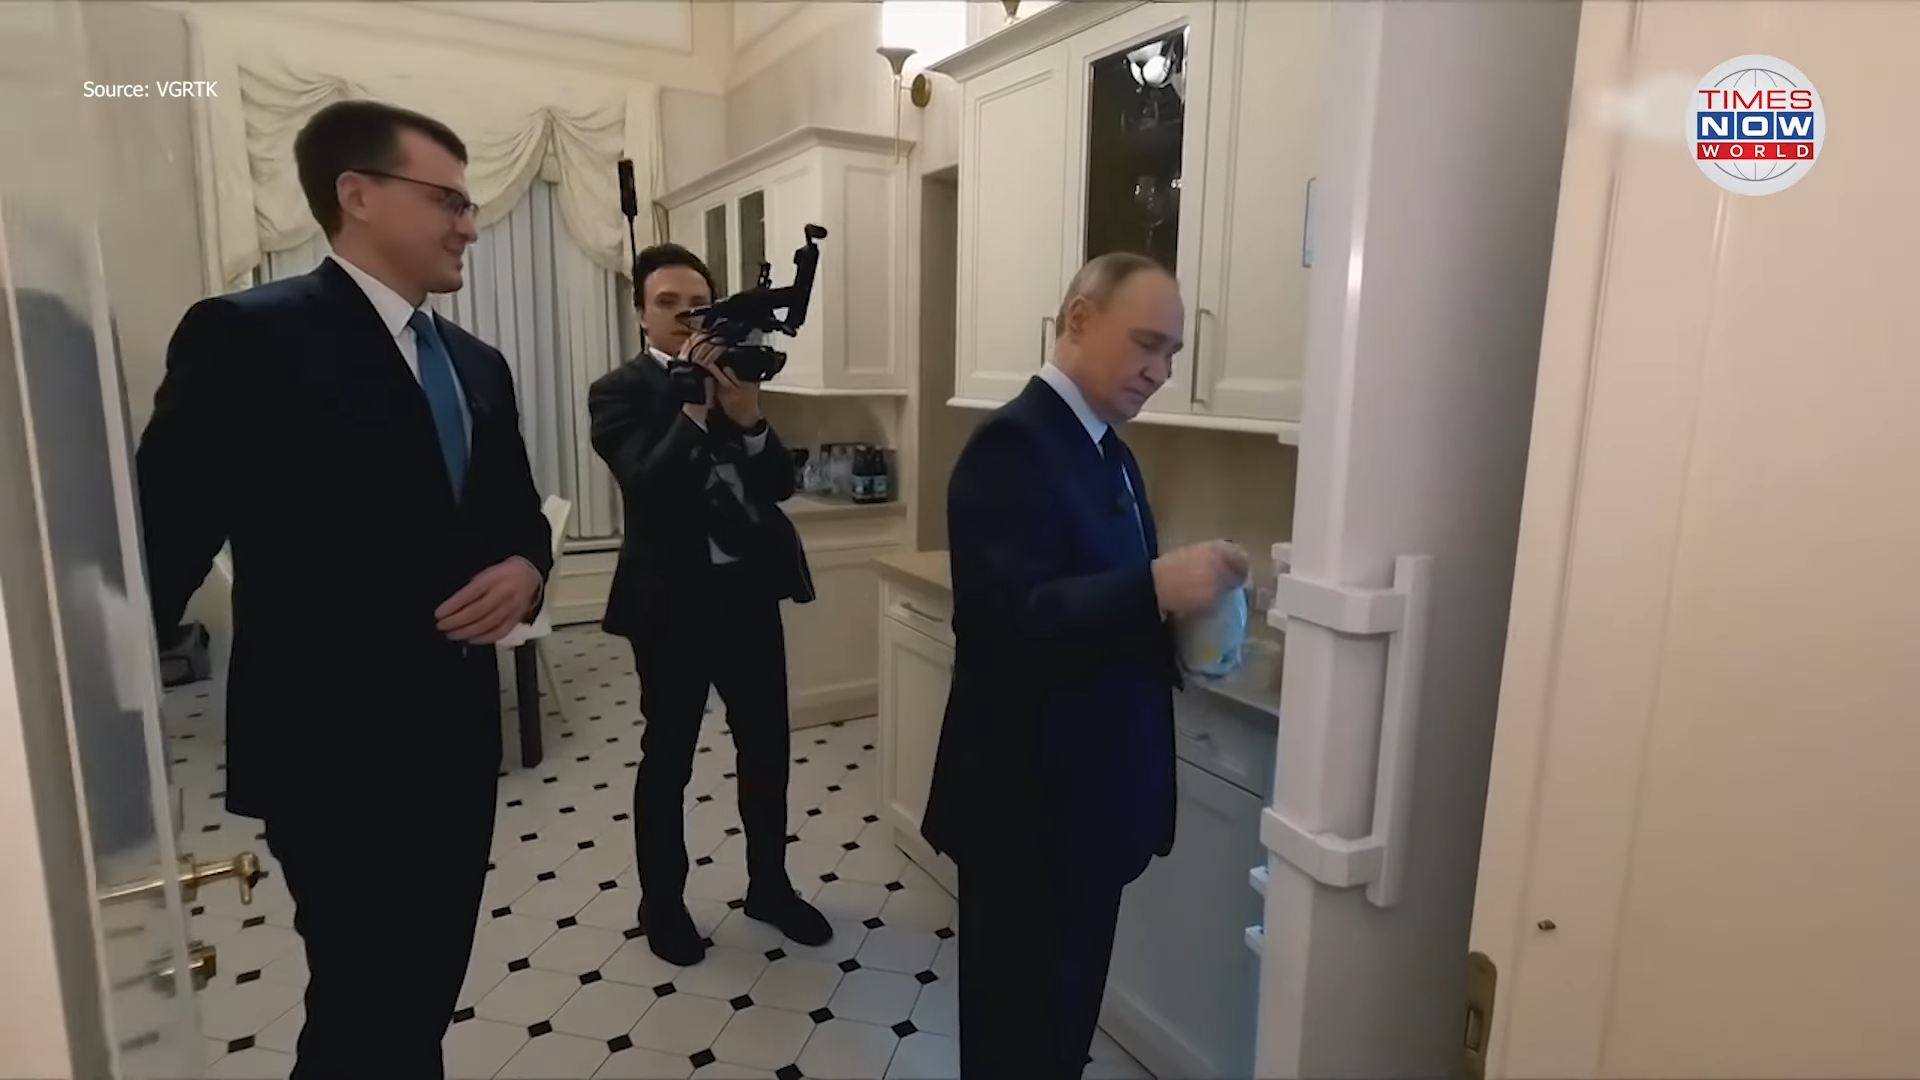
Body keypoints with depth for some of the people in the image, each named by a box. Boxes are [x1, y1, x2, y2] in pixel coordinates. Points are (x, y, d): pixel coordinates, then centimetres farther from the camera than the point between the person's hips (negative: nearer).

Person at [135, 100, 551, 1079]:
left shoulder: (477, 364, 11)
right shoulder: (247, 337, -11)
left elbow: (518, 513, 16)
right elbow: (160, 540, -13)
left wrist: (523, 569, -7)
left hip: (457, 735, 7)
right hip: (334, 751, -6)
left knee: (428, 998, 19)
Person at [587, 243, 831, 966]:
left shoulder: (734, 378, 9)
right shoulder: (619, 391, -5)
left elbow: (780, 485, 0)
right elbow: (647, 486, -20)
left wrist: (749, 417, -17)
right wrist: (694, 409, -28)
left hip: (749, 591, 5)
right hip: (673, 600, -4)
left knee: (766, 748, 13)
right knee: (668, 758, 9)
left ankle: (769, 885, 32)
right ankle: (662, 904, 28)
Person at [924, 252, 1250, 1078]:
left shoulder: (1109, 451, 11)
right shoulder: (1012, 444, -19)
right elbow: (1010, 619, -28)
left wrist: (1178, 613, -3)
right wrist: (1157, 587, -34)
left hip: (1094, 793, 9)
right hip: (1029, 802, -9)